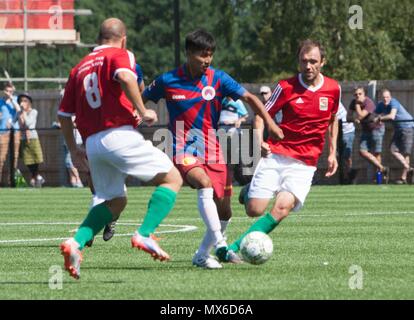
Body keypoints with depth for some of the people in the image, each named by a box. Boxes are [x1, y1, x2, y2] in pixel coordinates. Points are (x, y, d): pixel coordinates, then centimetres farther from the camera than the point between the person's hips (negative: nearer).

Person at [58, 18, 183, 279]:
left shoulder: (79, 68, 21)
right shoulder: (120, 55, 3)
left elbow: (64, 114, 21)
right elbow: (125, 77, -22)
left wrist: (73, 149, 30)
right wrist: (142, 112, -15)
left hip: (92, 142, 7)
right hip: (120, 135, -7)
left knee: (115, 201, 20)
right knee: (172, 178, 2)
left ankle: (76, 243, -1)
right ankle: (145, 235, -15)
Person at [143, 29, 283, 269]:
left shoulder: (218, 78, -2)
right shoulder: (167, 81, -3)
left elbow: (248, 97, -6)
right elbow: (140, 100, 13)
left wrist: (270, 123, -18)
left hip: (213, 151, 4)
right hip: (184, 150, -4)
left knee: (224, 210, 5)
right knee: (204, 184, -33)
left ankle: (202, 255, 26)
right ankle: (220, 244, -35)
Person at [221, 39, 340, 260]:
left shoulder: (333, 89, 4)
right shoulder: (286, 87, -4)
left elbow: (333, 119, 21)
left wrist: (332, 152, 16)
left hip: (305, 163, 1)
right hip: (275, 155, -1)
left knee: (282, 208, -22)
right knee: (255, 210, -9)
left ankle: (234, 248, -15)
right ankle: (249, 192, 30)